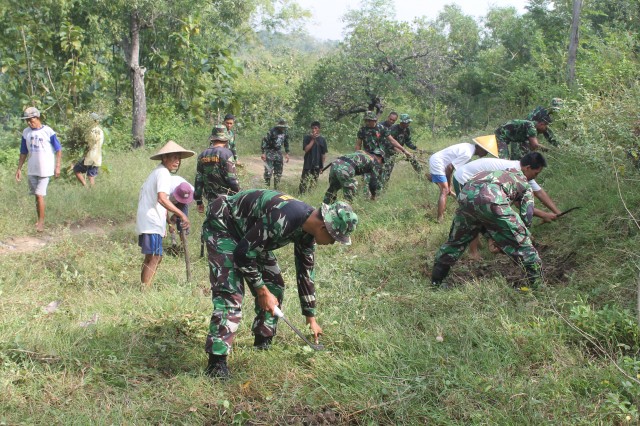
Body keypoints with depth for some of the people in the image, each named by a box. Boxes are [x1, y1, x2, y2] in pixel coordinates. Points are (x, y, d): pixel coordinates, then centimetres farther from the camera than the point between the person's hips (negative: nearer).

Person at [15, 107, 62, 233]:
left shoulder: (48, 131, -10)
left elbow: (58, 150, -4)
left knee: (40, 195, -10)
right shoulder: (26, 132, 4)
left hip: (45, 169, -5)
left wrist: (58, 167, -9)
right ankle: (39, 220, 23)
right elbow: (23, 153, 12)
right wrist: (19, 169, 10)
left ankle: (41, 222, -2)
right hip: (32, 170, 5)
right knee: (36, 196, 12)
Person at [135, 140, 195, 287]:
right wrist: (181, 214, -31)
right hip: (152, 222, -10)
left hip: (146, 221, 10)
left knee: (150, 258, 15)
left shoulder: (157, 171, 19)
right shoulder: (163, 173, -13)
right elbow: (162, 198, -28)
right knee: (154, 257, -12)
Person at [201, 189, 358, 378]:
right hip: (221, 225, -9)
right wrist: (262, 291, -18)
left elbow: (305, 272, 6)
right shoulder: (283, 219, -36)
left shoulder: (307, 230, -7)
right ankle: (216, 363, -19)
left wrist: (311, 318, 12)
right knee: (230, 293, -20)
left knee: (274, 285, 6)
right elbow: (243, 253, -29)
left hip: (248, 231, 9)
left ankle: (262, 345, 19)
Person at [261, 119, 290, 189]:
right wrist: (263, 153, -19)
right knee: (268, 171, -11)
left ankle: (276, 188, 17)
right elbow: (264, 141, -15)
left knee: (278, 172, 7)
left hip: (278, 153, 6)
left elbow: (286, 143, 17)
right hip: (270, 152, -6)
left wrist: (287, 153, 13)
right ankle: (267, 187, -4)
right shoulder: (272, 131, -16)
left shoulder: (285, 133, 3)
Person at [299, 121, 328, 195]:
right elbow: (306, 149, -11)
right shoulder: (307, 138, 2)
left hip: (317, 166, 2)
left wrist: (322, 166, 4)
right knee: (304, 185, -8)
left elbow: (323, 154, 7)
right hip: (307, 166, -2)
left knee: (313, 185, 3)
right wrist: (313, 139, -12)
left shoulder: (322, 140, 5)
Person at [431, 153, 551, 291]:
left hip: (466, 193, 5)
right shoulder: (526, 186, 27)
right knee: (521, 240, 10)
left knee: (456, 240, 23)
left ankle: (436, 280, 28)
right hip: (491, 199, -5)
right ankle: (536, 280, 12)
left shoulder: (504, 170, 42)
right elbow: (526, 218, 20)